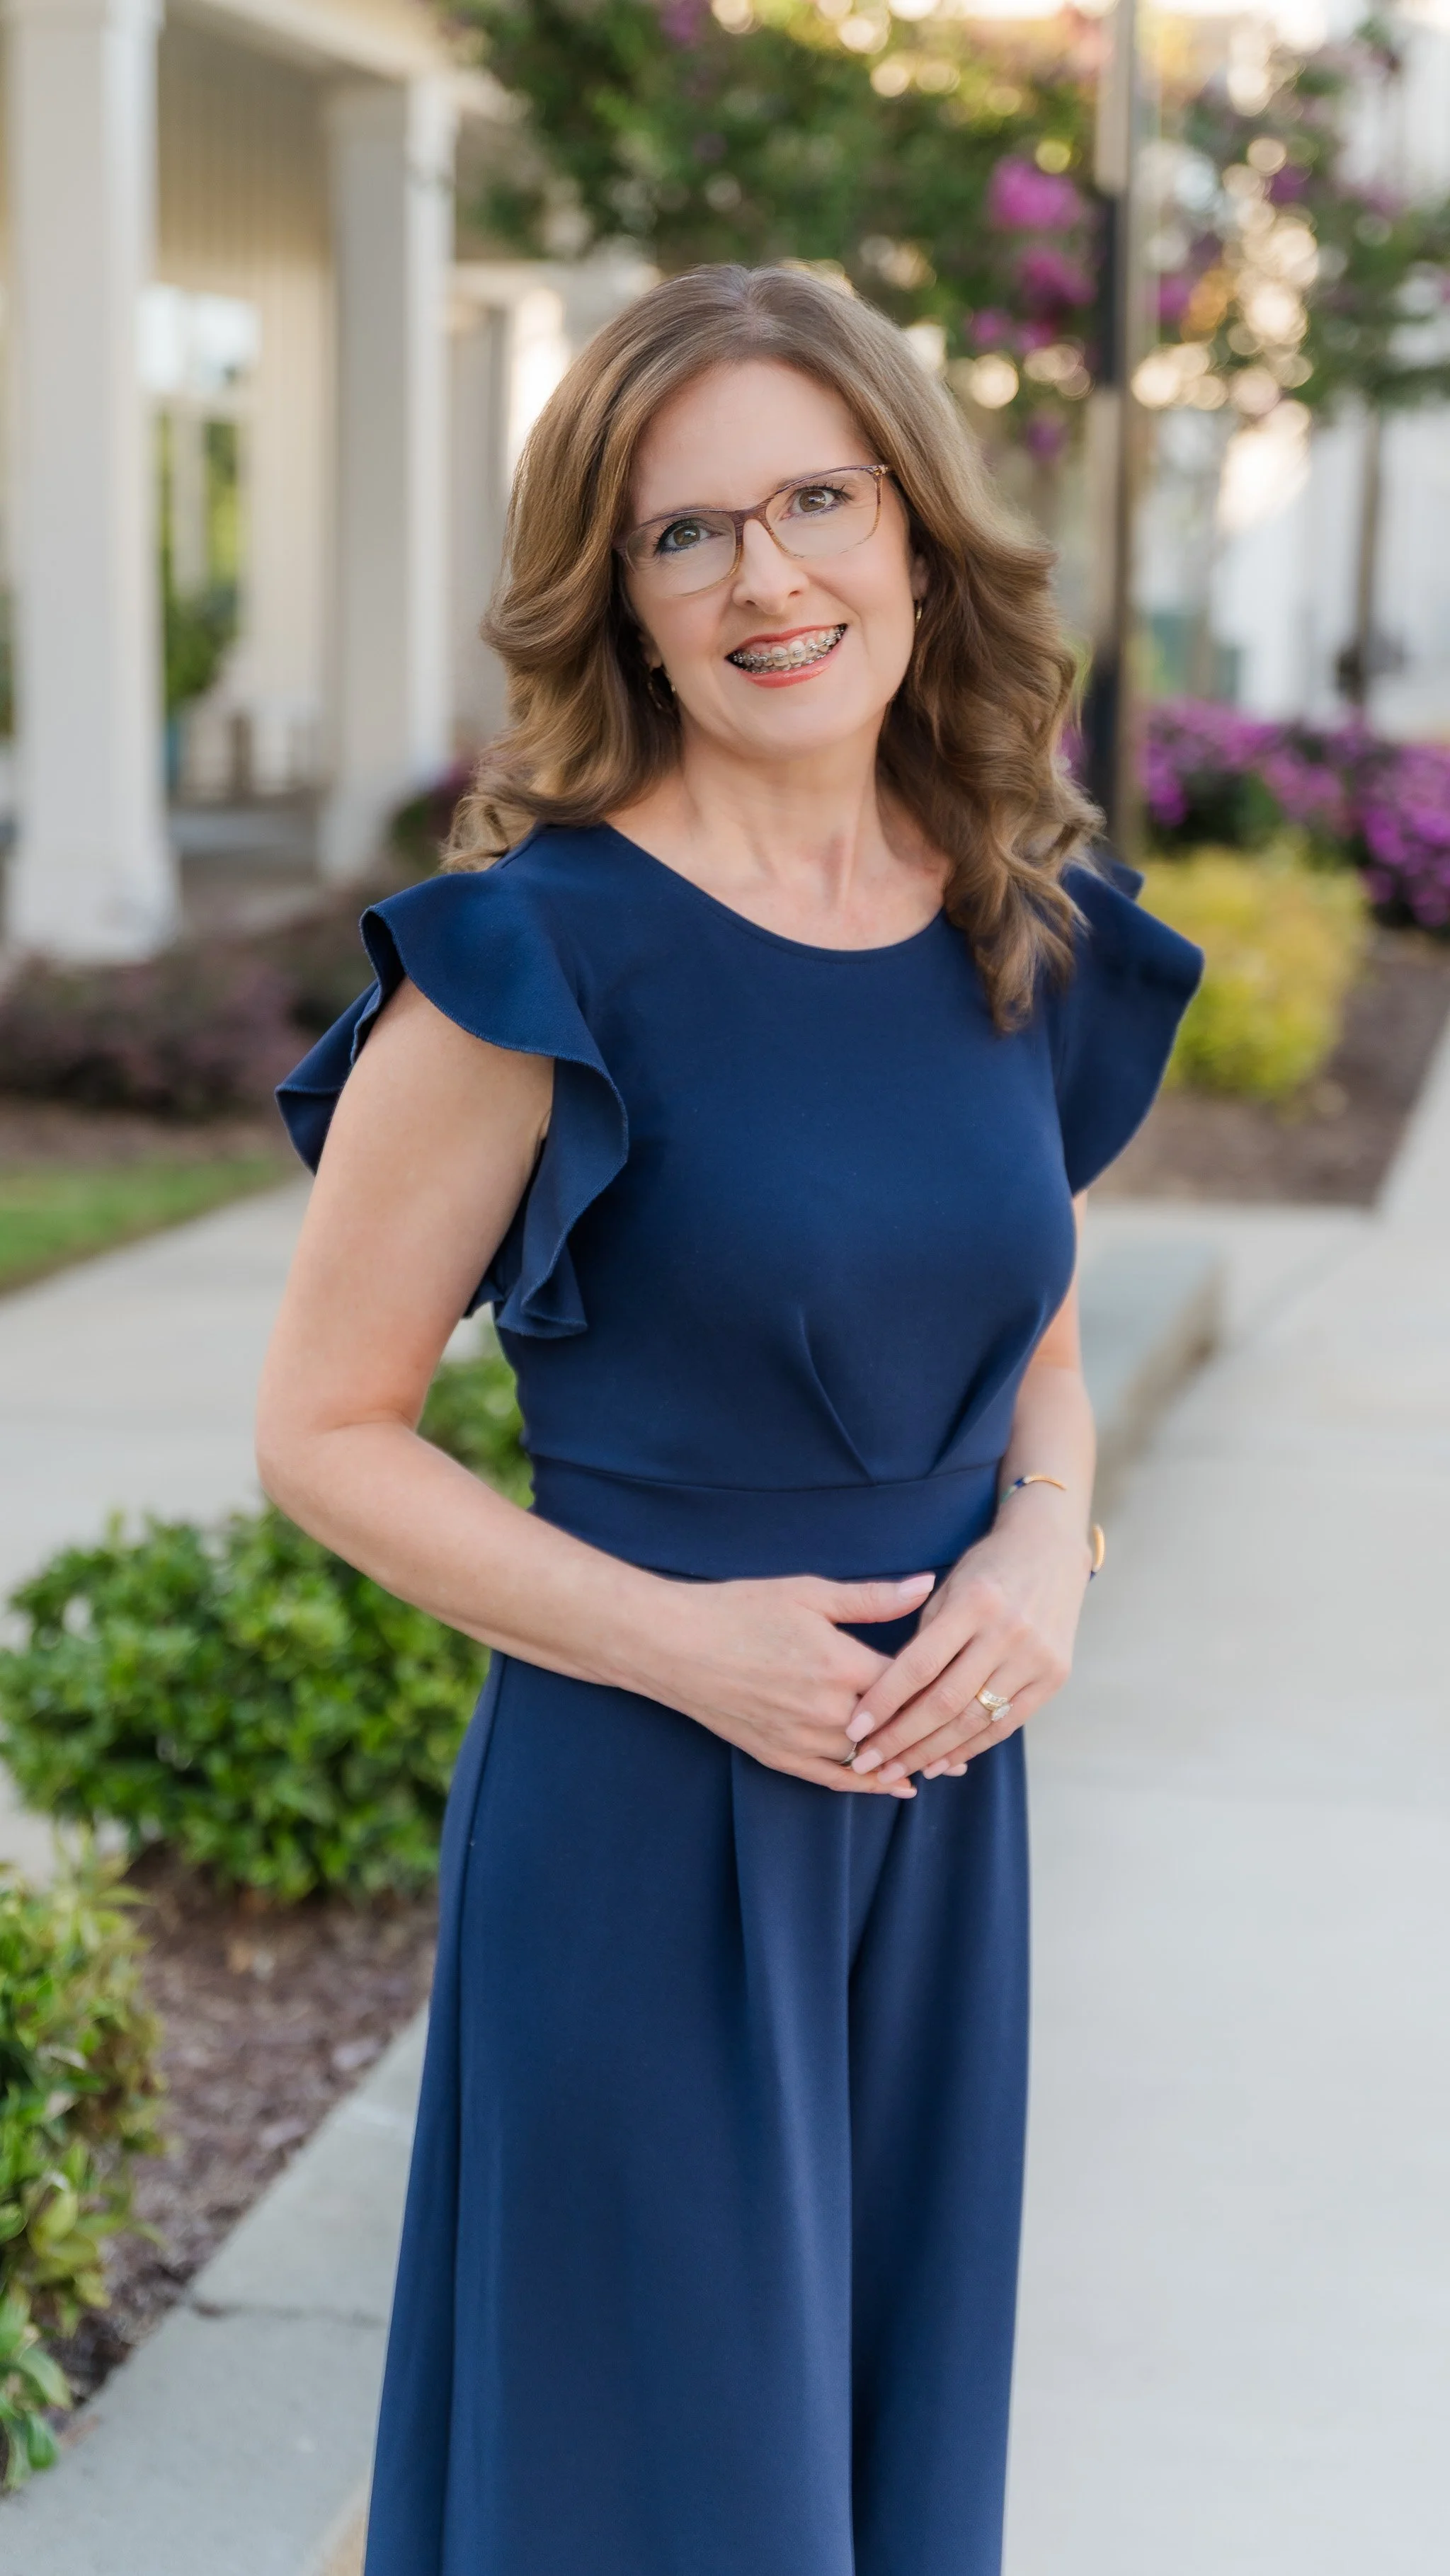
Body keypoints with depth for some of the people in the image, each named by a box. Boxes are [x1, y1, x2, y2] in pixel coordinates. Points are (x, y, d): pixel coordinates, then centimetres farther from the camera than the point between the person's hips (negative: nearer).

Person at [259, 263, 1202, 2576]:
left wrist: (1044, 1548, -5)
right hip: (639, 1833, -5)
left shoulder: (1032, 944, 3)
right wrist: (678, 1636, -19)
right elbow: (326, 1433, -9)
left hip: (941, 1808, 6)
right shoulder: (543, 958, -14)